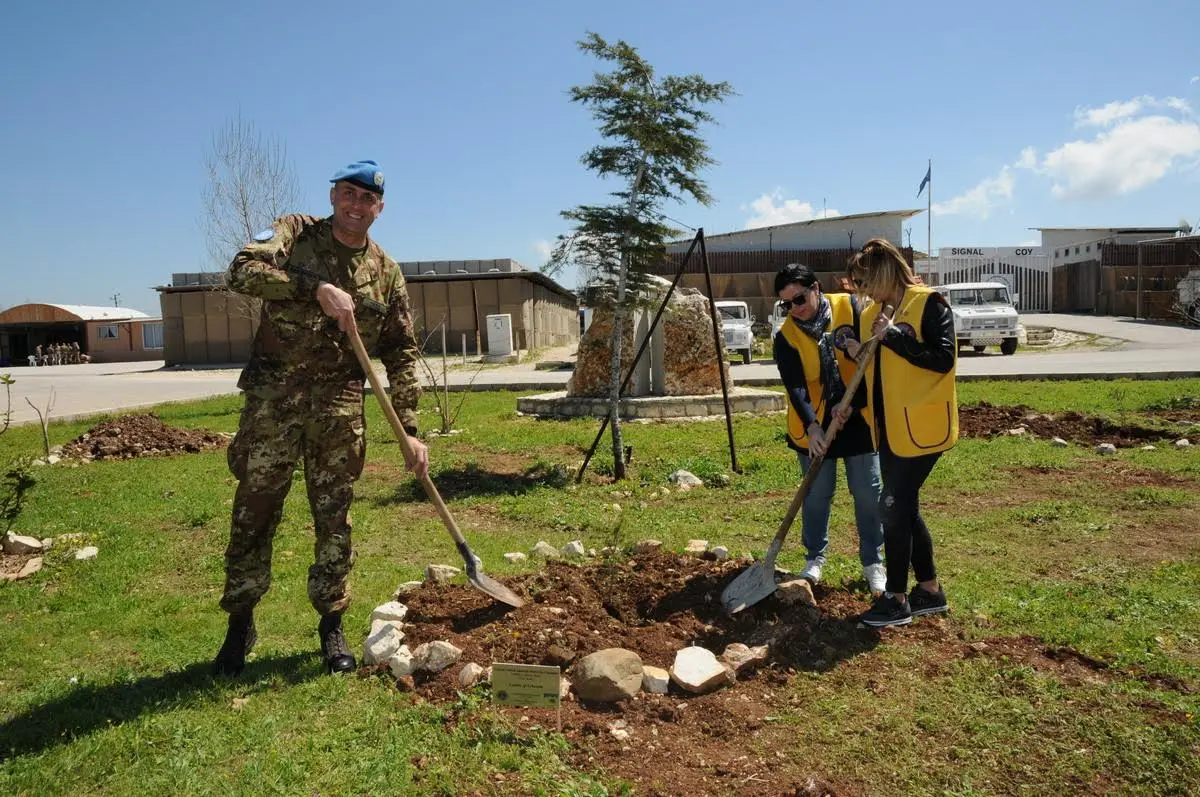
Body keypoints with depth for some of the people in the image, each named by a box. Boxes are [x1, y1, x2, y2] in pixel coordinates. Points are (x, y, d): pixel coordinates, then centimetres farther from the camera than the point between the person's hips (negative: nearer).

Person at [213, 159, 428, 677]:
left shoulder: (386, 273, 7)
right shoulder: (294, 232, 2)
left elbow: (401, 356, 6)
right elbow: (243, 271, -17)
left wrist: (410, 430, -1)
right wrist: (318, 289, -27)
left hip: (339, 405, 2)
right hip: (273, 397, -1)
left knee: (334, 518, 6)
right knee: (254, 512, 5)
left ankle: (331, 626, 21)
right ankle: (240, 624, 23)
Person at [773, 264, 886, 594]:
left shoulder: (849, 307, -7)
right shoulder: (786, 336, -7)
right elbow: (795, 387, -15)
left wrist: (851, 401, -16)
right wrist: (811, 426, -28)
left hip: (858, 418, 0)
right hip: (813, 425, 0)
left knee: (868, 492, 5)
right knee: (816, 494, 7)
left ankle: (872, 563, 19)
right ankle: (815, 559, 25)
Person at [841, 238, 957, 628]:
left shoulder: (929, 304, -11)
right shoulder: (872, 315, 13)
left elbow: (943, 359, -20)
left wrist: (894, 336, -23)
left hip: (921, 427, -8)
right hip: (889, 429, 8)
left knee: (893, 507, -7)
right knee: (905, 508, 13)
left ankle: (897, 599, 6)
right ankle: (930, 589, 27)